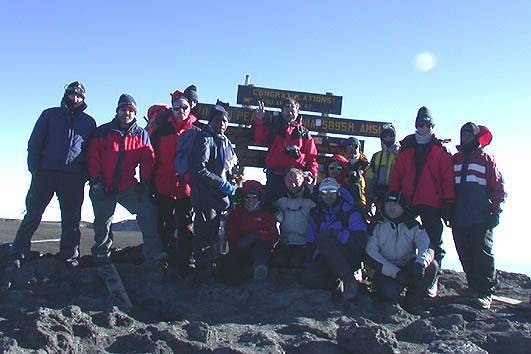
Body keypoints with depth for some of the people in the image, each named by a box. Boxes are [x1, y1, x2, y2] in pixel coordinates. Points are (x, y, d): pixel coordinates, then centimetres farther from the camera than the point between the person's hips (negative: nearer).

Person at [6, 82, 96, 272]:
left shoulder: (89, 122, 15)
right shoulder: (50, 114, 11)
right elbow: (35, 142, 7)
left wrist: (85, 175, 1)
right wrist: (34, 169, -5)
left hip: (73, 178, 1)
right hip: (46, 174, -1)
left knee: (71, 220, 4)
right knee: (32, 216, -2)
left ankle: (70, 257, 12)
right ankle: (16, 257, 2)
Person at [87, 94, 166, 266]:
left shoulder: (141, 135, 7)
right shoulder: (103, 131, 3)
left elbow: (148, 160, 4)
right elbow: (93, 156, -2)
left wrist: (144, 182, -5)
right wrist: (96, 180, -10)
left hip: (128, 187, 1)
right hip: (103, 187, 0)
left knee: (148, 210, -16)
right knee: (102, 224, 8)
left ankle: (152, 253, -16)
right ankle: (101, 257, 25)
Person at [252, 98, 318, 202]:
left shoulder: (303, 133, 12)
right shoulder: (273, 128, 13)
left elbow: (312, 156, 8)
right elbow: (259, 140, -3)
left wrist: (311, 173, -6)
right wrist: (259, 121, -13)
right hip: (274, 176, 0)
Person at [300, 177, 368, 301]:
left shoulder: (350, 211, -5)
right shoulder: (317, 213, 11)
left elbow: (361, 241, -17)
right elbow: (311, 241, 15)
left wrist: (338, 234, -29)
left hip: (350, 257, -4)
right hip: (326, 259, 4)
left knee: (324, 239, -31)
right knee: (307, 279, -23)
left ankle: (349, 281, -23)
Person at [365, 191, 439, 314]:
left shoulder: (412, 225, 5)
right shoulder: (377, 225, -1)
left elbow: (427, 245, -10)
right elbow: (371, 254, -10)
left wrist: (420, 262, -34)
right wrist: (395, 272, -20)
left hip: (409, 269, 3)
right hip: (385, 271, -3)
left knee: (432, 266, -23)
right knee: (388, 291, -33)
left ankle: (413, 300, -5)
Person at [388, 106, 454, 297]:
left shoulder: (441, 151, 4)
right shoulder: (406, 149, 12)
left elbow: (448, 177, -2)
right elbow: (396, 175, 10)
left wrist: (448, 203, -8)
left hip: (432, 204, -3)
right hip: (407, 203, 3)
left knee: (434, 243, 1)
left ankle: (432, 281, 8)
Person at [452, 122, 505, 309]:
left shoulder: (486, 159, 6)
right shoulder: (454, 160, 17)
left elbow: (498, 187, 2)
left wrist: (495, 211, -6)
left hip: (481, 219, -4)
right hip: (459, 219, 4)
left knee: (483, 255, -7)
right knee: (465, 257, 5)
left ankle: (486, 292, -1)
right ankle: (474, 288, 13)